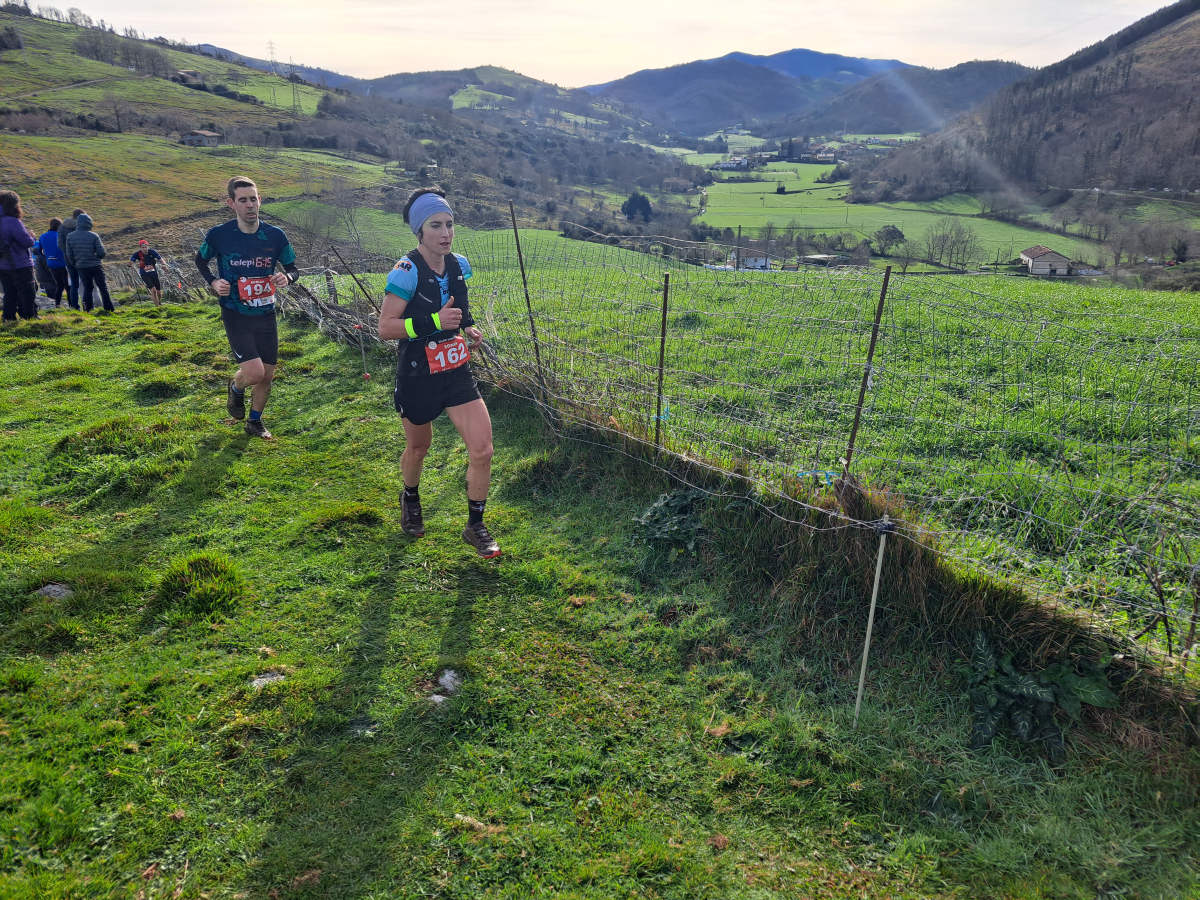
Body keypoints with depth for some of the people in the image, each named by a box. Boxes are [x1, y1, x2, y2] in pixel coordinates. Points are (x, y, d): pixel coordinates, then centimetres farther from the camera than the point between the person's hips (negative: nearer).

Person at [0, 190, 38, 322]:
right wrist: (31, 236, 2)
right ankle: (30, 317, 3)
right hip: (20, 266, -8)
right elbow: (28, 242, -19)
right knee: (27, 296, 1)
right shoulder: (12, 222, -18)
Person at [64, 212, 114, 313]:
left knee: (87, 288, 14)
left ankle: (87, 309, 10)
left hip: (81, 267, 3)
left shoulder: (70, 237, -1)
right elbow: (102, 253, -13)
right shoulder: (94, 236, -12)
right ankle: (109, 308, 5)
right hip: (95, 266, -3)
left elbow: (69, 255, 1)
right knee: (103, 287, 6)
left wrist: (74, 264, 17)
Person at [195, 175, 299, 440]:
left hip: (266, 315, 3)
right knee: (254, 372, -18)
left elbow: (293, 269, 9)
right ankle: (236, 388, 20)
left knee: (267, 376, 9)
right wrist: (213, 282, -7)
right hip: (236, 315, -3)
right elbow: (200, 260, 12)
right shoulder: (218, 235, -8)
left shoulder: (275, 236, -3)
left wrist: (287, 277, -14)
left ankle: (255, 422, 33)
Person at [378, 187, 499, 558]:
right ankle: (410, 499, 51)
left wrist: (468, 326, 2)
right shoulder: (407, 271, -19)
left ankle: (475, 526, 13)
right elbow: (385, 328, -21)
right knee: (418, 447, 18)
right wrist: (434, 322, -30)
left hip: (457, 373, 4)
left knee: (482, 450, -7)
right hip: (417, 378, -4)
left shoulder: (458, 265, 0)